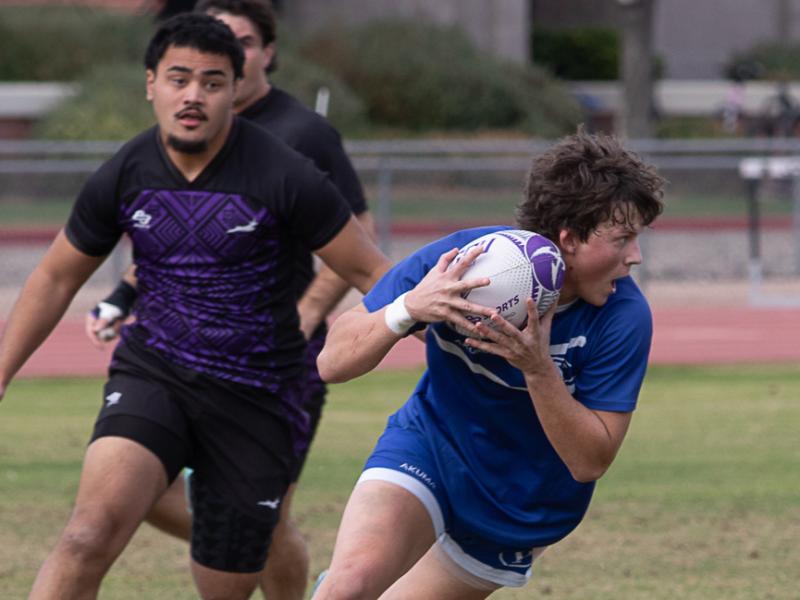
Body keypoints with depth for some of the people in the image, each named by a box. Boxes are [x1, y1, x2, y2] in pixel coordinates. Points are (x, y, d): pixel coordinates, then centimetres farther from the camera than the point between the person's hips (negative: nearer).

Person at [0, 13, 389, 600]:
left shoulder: (285, 177, -13)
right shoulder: (123, 176, -3)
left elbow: (371, 271, -5)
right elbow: (57, 277, 12)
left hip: (258, 397, -1)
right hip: (151, 375, 1)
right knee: (89, 536, -26)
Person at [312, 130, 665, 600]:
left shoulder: (625, 315, -22)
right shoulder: (457, 259, -22)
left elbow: (590, 462, -20)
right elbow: (333, 363, -19)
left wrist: (538, 368, -36)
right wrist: (408, 308, -38)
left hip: (523, 504, 1)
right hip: (428, 445, -1)